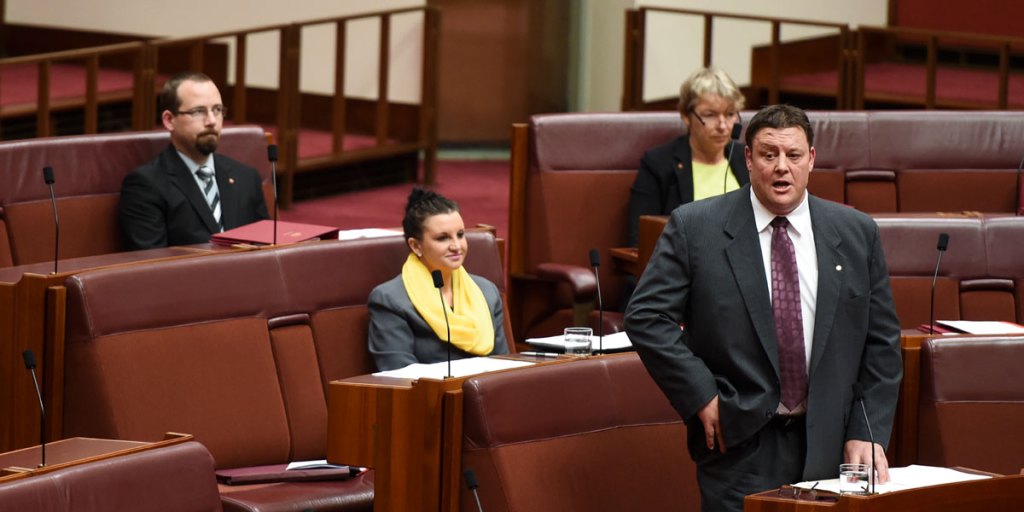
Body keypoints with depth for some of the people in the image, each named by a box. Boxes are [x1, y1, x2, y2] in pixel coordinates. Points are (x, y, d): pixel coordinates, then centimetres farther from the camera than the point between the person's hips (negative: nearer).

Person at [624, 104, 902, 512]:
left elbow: (880, 344, 8)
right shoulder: (693, 228, -2)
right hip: (739, 447, -2)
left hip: (830, 445, 2)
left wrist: (866, 434, 0)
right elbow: (646, 316, -4)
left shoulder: (856, 234, 6)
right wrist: (701, 396, -10)